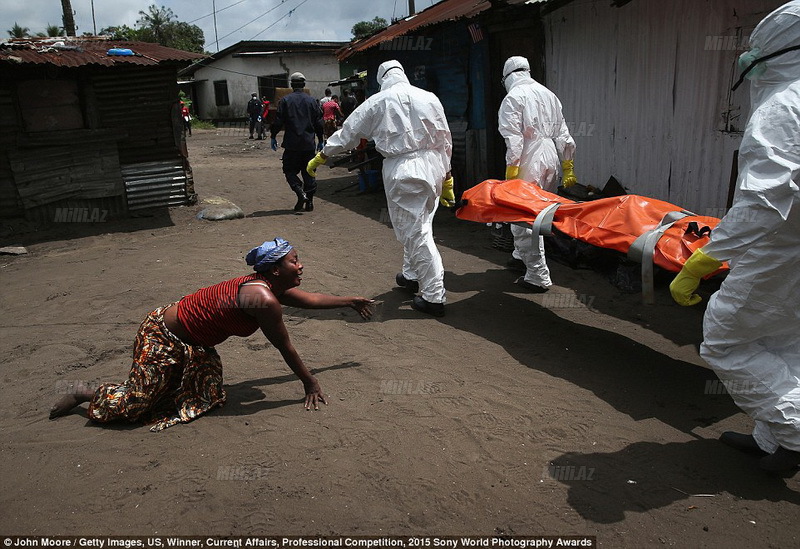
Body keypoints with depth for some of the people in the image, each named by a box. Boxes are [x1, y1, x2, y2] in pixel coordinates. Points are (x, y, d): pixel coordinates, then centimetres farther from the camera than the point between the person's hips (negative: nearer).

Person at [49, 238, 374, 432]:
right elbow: (286, 349, -20)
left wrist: (350, 301, 24)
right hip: (162, 337, -9)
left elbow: (310, 299, 16)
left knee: (209, 397, 10)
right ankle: (87, 394, 25)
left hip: (194, 345, 9)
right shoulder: (264, 300, -29)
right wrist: (310, 384, -8)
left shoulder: (273, 287, -1)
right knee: (134, 406, 0)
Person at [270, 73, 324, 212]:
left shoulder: (285, 100, -4)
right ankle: (309, 201, 8)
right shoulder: (312, 101, 5)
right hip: (309, 144, 3)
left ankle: (301, 193, -14)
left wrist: (273, 137, 6)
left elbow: (278, 121, -5)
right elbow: (319, 123, 7)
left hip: (292, 144, -3)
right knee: (308, 172, 9)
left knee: (290, 170, 8)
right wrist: (320, 141, 15)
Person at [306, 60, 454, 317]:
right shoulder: (429, 98, 9)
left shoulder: (378, 101, 0)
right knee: (416, 225, 21)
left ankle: (434, 296, 0)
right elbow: (445, 140, 10)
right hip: (432, 166, 5)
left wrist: (320, 156, 19)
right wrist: (446, 177, 19)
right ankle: (411, 275, 37)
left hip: (402, 170, -5)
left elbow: (348, 132, 7)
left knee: (416, 231, -1)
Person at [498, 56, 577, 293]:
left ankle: (538, 277, -4)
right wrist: (568, 168, 18)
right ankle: (521, 255, 39)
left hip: (529, 163, -8)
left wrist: (511, 173, -15)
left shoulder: (513, 97, -5)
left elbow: (514, 139, -15)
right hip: (551, 160, 8)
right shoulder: (548, 94, 16)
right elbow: (563, 134, 15)